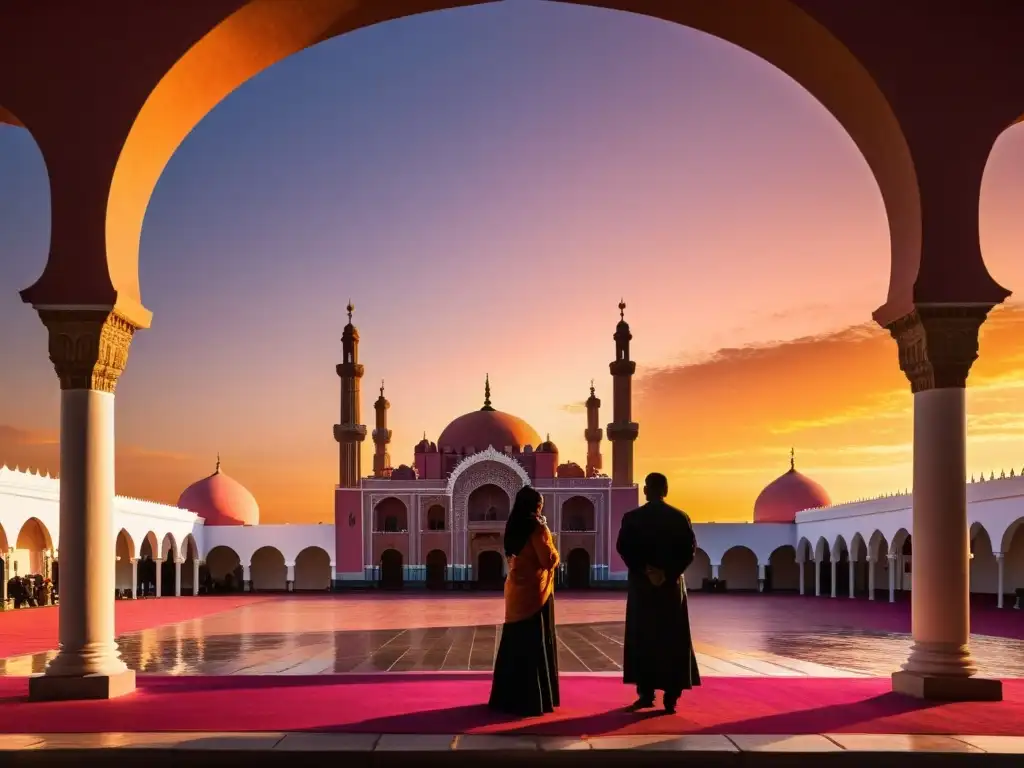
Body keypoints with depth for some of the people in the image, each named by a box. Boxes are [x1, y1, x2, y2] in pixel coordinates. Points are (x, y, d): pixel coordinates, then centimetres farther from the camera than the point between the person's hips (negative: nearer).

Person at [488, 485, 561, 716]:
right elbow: (549, 559, -18)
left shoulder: (513, 527, 8)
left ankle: (507, 697, 18)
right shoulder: (537, 527, -15)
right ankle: (534, 700, 1)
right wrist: (554, 550, 2)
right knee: (536, 644, -1)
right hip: (534, 592, -7)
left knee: (514, 643, 13)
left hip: (515, 590, 7)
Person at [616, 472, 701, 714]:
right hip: (672, 584, 1)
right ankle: (671, 697, 2)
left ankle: (646, 693, 7)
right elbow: (690, 549, -8)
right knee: (673, 640, 6)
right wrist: (669, 573, -10)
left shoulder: (632, 518, -3)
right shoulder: (680, 517, -1)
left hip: (641, 584, -1)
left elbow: (623, 548, -12)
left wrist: (644, 571, -10)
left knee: (642, 639, 9)